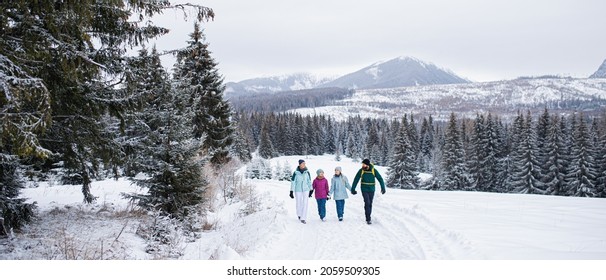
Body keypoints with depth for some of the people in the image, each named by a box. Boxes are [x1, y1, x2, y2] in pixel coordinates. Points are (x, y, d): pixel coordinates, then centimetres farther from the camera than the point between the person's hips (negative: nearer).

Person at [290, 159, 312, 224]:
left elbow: (309, 181, 5)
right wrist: (291, 191, -11)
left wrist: (310, 190, 8)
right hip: (298, 190, -2)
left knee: (305, 203, -6)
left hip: (305, 190, 2)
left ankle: (303, 218, -1)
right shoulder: (296, 172, -13)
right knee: (299, 203, 9)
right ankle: (299, 214, 38)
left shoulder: (307, 172, -4)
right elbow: (293, 182, -9)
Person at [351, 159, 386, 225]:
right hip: (364, 190, -1)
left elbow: (380, 179, -5)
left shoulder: (374, 170, -8)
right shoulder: (361, 171, -8)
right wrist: (353, 189, -1)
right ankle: (368, 219, -9)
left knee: (370, 204, 9)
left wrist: (383, 188, -13)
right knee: (367, 203, -13)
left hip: (371, 190, 1)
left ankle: (368, 217, 23)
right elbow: (356, 180, -2)